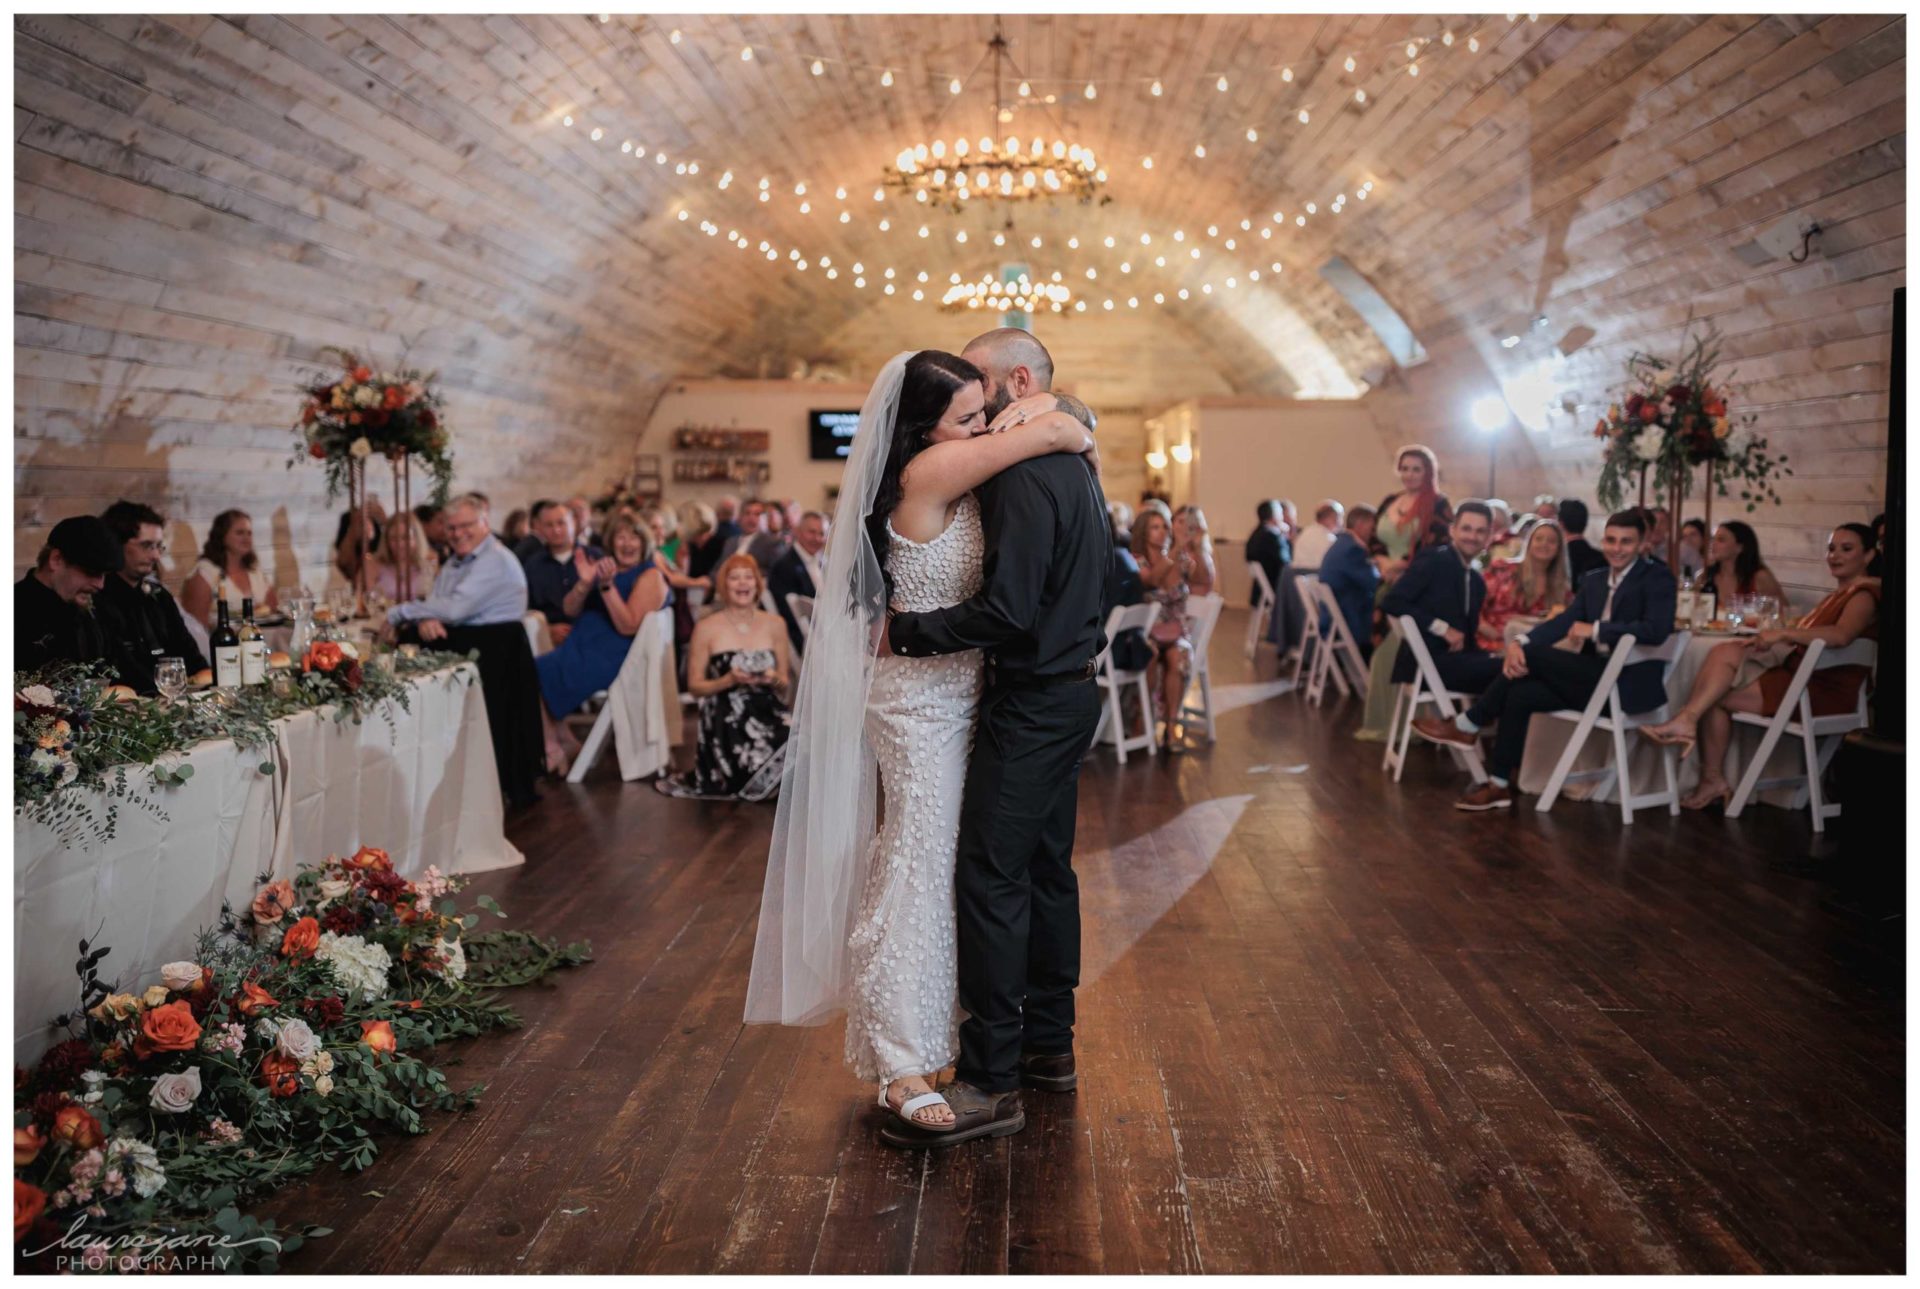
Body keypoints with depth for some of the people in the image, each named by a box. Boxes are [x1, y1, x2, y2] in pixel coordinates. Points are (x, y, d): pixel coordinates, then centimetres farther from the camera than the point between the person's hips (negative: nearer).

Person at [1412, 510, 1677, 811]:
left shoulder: (1657, 578, -4)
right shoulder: (1595, 579, 16)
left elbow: (1657, 630, -20)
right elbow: (1566, 620, 5)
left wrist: (1595, 630, -22)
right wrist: (1520, 642, -14)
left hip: (1629, 683, -7)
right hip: (1597, 677, 7)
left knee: (1533, 655, -19)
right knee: (1520, 692, -13)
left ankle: (1467, 725, -5)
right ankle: (1499, 785, -7)